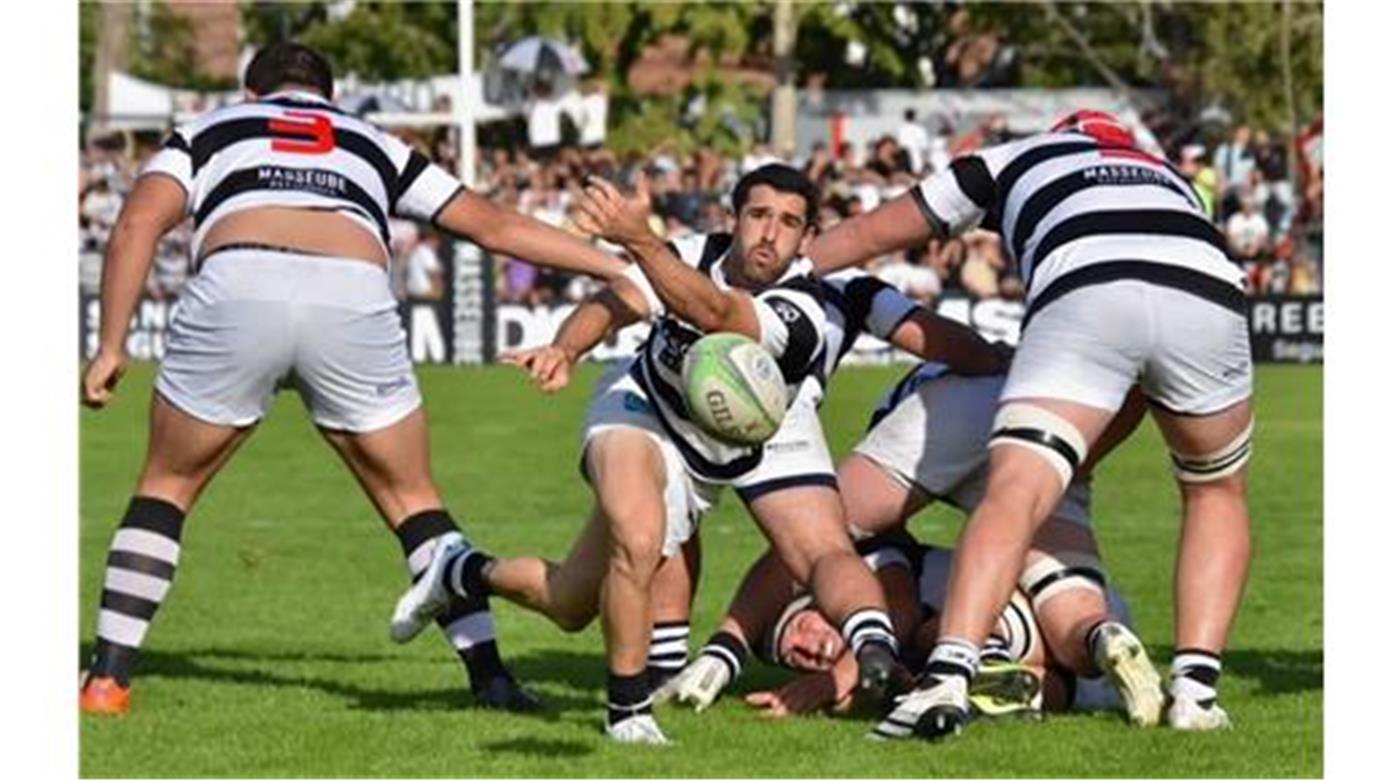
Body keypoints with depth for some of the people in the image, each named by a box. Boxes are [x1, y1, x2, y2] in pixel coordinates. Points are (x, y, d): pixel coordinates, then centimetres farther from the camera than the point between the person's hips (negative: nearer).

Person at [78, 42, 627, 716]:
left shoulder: (209, 130, 31)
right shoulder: (374, 147, 35)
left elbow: (139, 223, 13)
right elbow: (495, 225, 38)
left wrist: (111, 347, 11)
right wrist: (619, 267, 45)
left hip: (236, 286, -1)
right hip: (354, 299, 1)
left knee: (167, 486, 19)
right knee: (413, 500, 19)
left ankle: (108, 678, 12)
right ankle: (490, 676, 11)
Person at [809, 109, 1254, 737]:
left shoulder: (1017, 159, 36)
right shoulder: (1173, 182, 43)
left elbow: (868, 234, 42)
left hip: (1082, 293, -3)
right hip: (1209, 292, 3)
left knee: (1013, 496, -7)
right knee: (1215, 495, 25)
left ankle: (949, 675, -29)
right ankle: (1195, 690, 12)